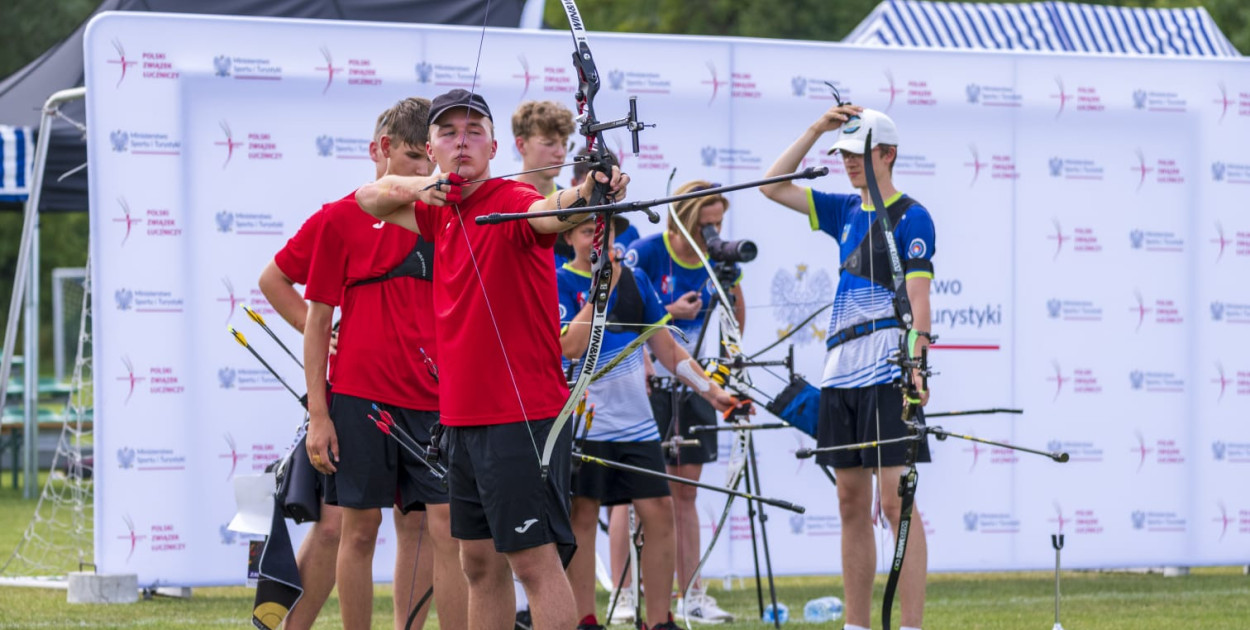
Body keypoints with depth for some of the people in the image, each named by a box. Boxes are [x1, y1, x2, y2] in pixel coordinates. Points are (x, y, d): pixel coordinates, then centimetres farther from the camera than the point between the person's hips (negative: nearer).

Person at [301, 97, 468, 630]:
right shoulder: (342, 219, 1)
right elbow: (317, 321, 2)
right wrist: (317, 415, -3)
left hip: (433, 400, 2)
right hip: (361, 397, -2)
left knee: (443, 527, -5)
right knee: (360, 530, 3)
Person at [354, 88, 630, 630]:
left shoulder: (510, 202, -12)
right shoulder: (443, 213, 13)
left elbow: (550, 212, -33)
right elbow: (372, 199, 24)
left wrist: (586, 195, -58)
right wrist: (422, 187, 2)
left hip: (521, 417, -9)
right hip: (463, 418, 9)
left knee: (535, 561, -11)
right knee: (480, 563, 13)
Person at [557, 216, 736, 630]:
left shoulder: (635, 281, 11)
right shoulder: (560, 282, -4)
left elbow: (664, 346, 16)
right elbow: (571, 347, -18)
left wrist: (711, 390, 8)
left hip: (636, 421, 5)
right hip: (584, 422, -5)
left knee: (659, 513, -1)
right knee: (582, 518, -1)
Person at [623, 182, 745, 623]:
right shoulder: (644, 254, -12)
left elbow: (737, 326, 15)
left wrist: (733, 282, -1)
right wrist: (670, 313, -19)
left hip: (691, 385, 5)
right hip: (644, 385, -5)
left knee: (685, 492, 8)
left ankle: (691, 597, 11)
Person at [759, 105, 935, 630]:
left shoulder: (910, 218, -4)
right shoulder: (846, 212, 16)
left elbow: (918, 296, -12)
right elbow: (773, 187, 19)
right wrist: (816, 130, 10)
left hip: (887, 376, -8)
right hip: (841, 372, 8)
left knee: (896, 501, -12)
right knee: (852, 503, 8)